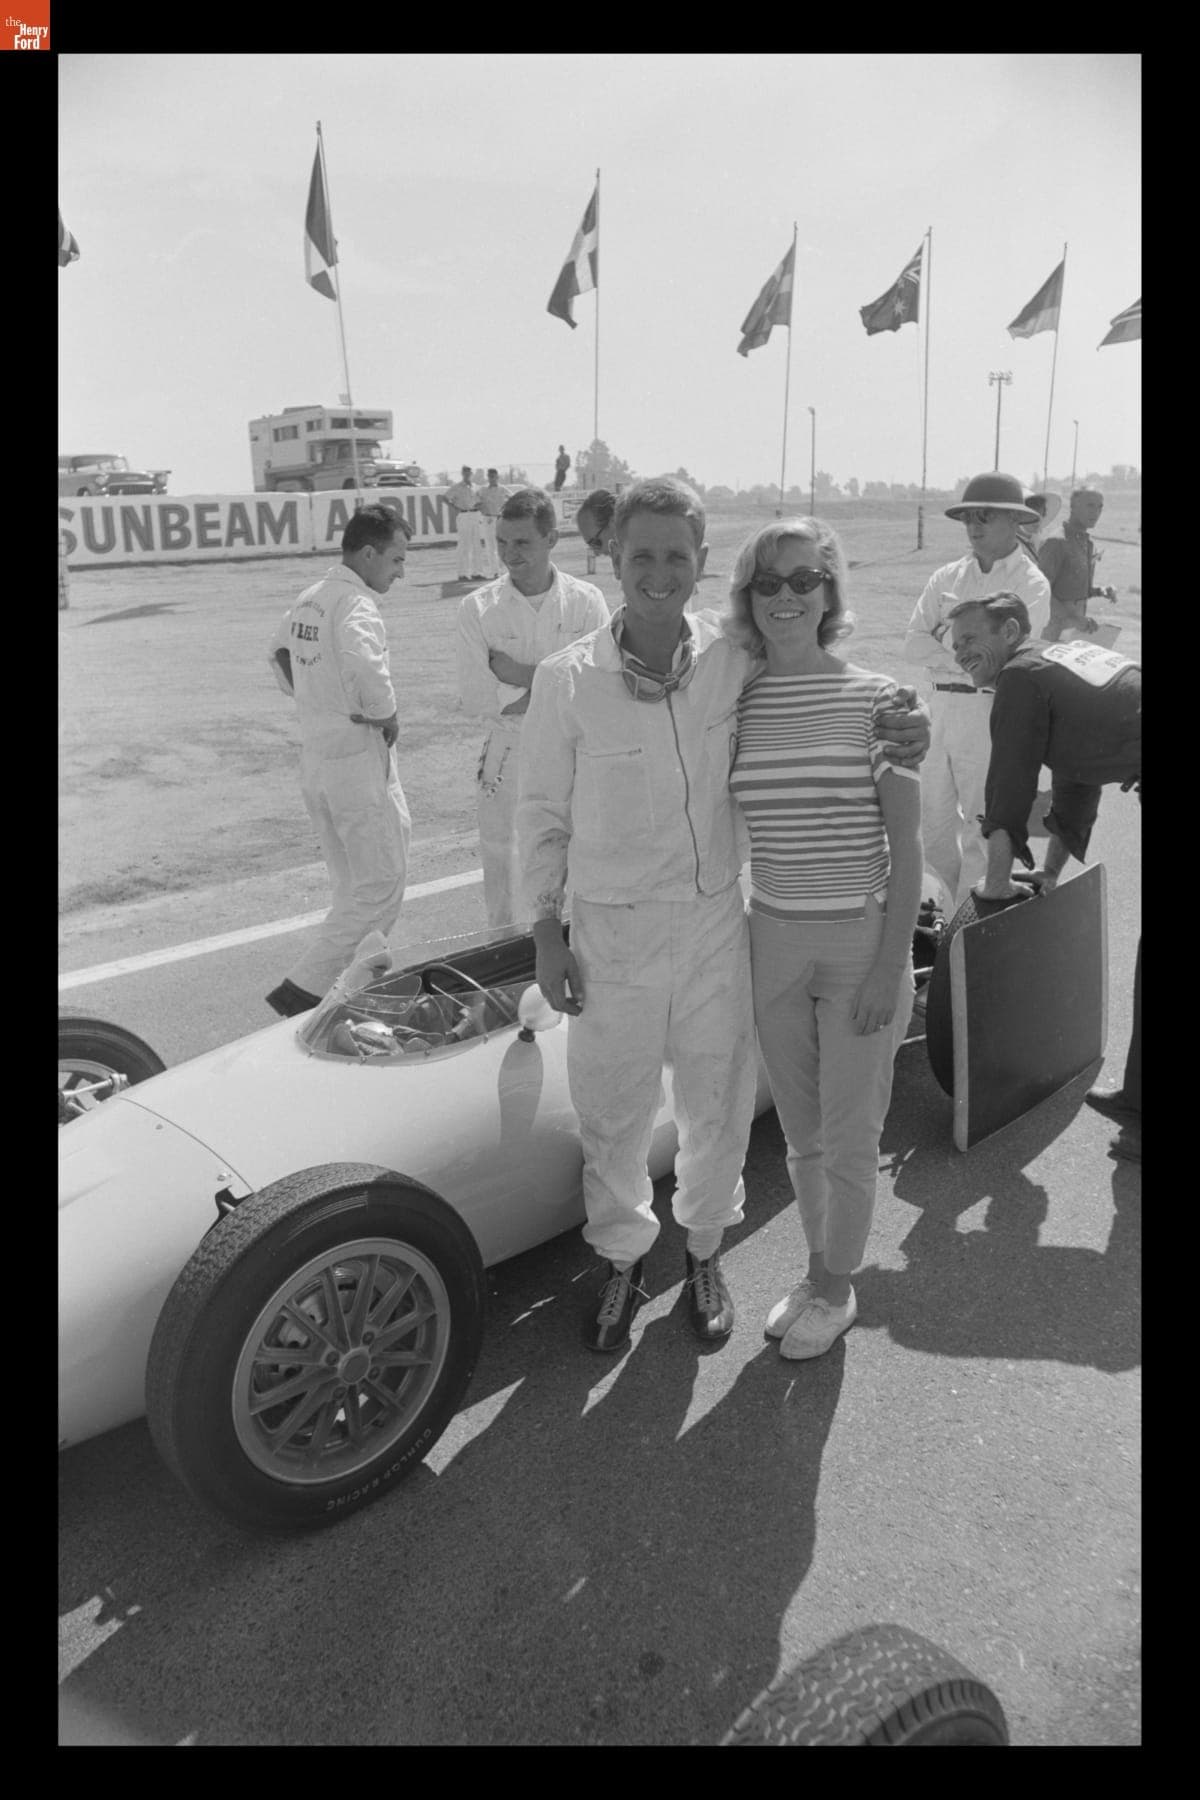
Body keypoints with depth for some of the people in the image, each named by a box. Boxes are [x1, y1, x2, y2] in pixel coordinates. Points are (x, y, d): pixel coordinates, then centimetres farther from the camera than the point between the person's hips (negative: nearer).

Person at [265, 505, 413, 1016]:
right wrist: (385, 716, -19)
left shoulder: (309, 598, 11)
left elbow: (280, 653, 27)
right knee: (380, 884, 0)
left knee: (352, 883, 19)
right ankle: (301, 988, -1)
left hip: (313, 757, 9)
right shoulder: (357, 604, -17)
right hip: (358, 759, -9)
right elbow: (365, 665, -37)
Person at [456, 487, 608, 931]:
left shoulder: (586, 602, -3)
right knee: (500, 861, 11)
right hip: (506, 756, 0)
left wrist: (518, 672, -15)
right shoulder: (478, 607, -3)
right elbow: (475, 698, -10)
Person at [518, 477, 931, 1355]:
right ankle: (623, 1258, 38)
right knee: (612, 1113, 12)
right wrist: (547, 935, -2)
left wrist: (902, 727, -10)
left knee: (718, 1103, 16)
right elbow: (543, 814, -2)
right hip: (611, 931, -1)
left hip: (716, 922, 2)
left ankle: (704, 1249, 42)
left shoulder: (737, 655, -5)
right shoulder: (566, 678, -10)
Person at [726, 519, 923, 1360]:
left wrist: (890, 966, -11)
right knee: (801, 1133, 16)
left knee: (847, 1137, 8)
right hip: (773, 939, 3)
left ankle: (836, 1289, 30)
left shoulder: (877, 699, -9)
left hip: (863, 942, -3)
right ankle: (821, 1271, 37)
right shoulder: (736, 702, 1)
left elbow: (906, 847, -7)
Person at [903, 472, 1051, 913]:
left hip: (992, 708, -5)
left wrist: (947, 638, -8)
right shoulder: (947, 577, 9)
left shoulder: (1031, 583, -4)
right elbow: (913, 645, 0)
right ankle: (942, 913, 29)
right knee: (936, 824, 13)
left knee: (981, 828, 1)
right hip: (943, 707, 5)